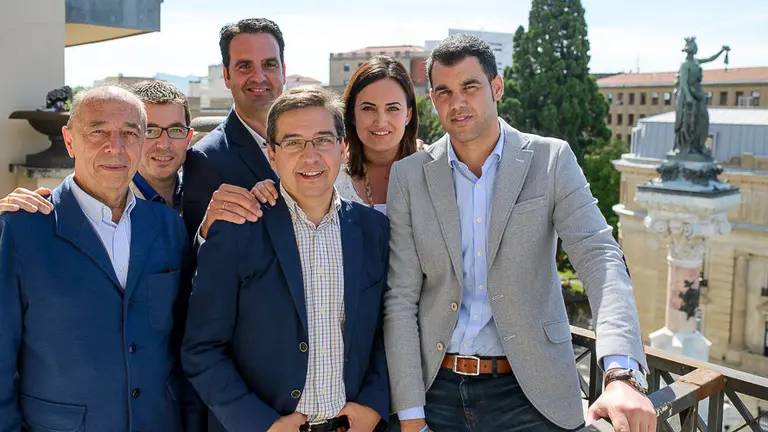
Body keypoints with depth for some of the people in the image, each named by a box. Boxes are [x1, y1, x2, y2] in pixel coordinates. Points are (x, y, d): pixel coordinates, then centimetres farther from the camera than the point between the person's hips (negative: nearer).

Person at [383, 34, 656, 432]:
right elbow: (400, 298, -3)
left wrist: (621, 374, -28)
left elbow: (599, 257, -13)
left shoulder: (551, 160, -3)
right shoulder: (408, 176, -1)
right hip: (436, 390, 1)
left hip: (530, 392, -1)